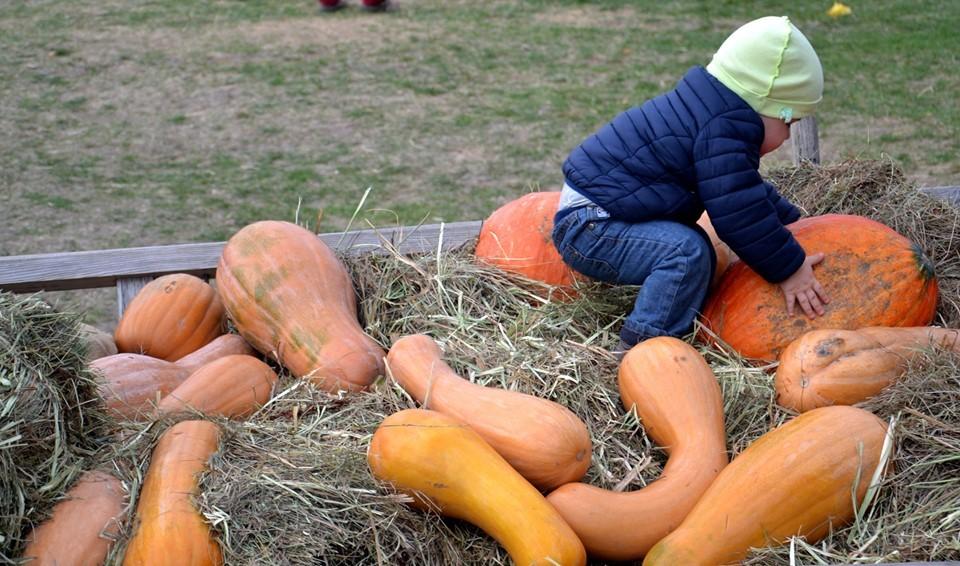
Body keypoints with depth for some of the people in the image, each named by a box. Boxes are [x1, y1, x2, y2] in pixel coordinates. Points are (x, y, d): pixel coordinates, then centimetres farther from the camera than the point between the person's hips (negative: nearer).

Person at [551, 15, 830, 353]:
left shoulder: (711, 108, 13)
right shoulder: (724, 130, -22)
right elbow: (739, 211, -22)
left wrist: (790, 221, 28)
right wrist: (787, 268, -13)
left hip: (588, 214, 11)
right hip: (588, 228, -11)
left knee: (698, 249, 18)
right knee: (686, 251, -26)